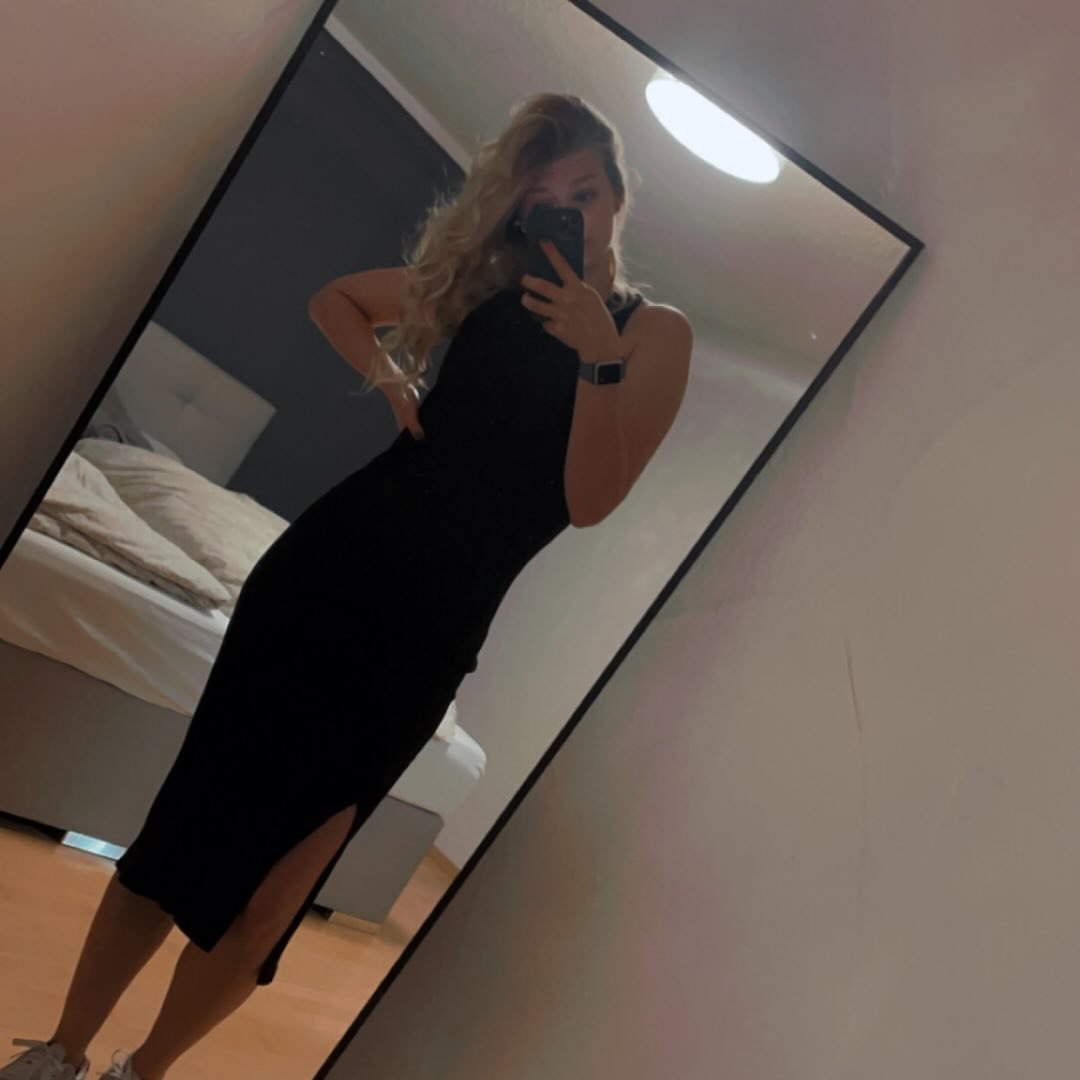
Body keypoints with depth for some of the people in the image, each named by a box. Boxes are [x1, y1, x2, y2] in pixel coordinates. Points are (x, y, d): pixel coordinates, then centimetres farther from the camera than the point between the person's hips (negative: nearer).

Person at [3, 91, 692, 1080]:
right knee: (189, 820, 2)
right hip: (333, 558, 2)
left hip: (431, 624, -2)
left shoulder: (657, 331, 0)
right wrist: (389, 376, 4)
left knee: (278, 875, 5)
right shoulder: (484, 279, 9)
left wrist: (599, 356, -21)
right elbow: (334, 299, 22)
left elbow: (589, 500, -11)